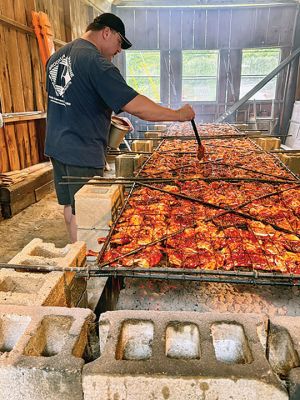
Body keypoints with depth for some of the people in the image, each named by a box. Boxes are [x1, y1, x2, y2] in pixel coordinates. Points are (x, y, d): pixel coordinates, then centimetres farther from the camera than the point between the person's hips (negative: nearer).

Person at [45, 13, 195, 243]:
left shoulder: (57, 56, 11)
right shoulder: (96, 62, -17)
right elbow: (136, 106, -24)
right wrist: (179, 115, -14)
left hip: (56, 145, 9)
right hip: (82, 152, -9)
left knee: (70, 205, 19)